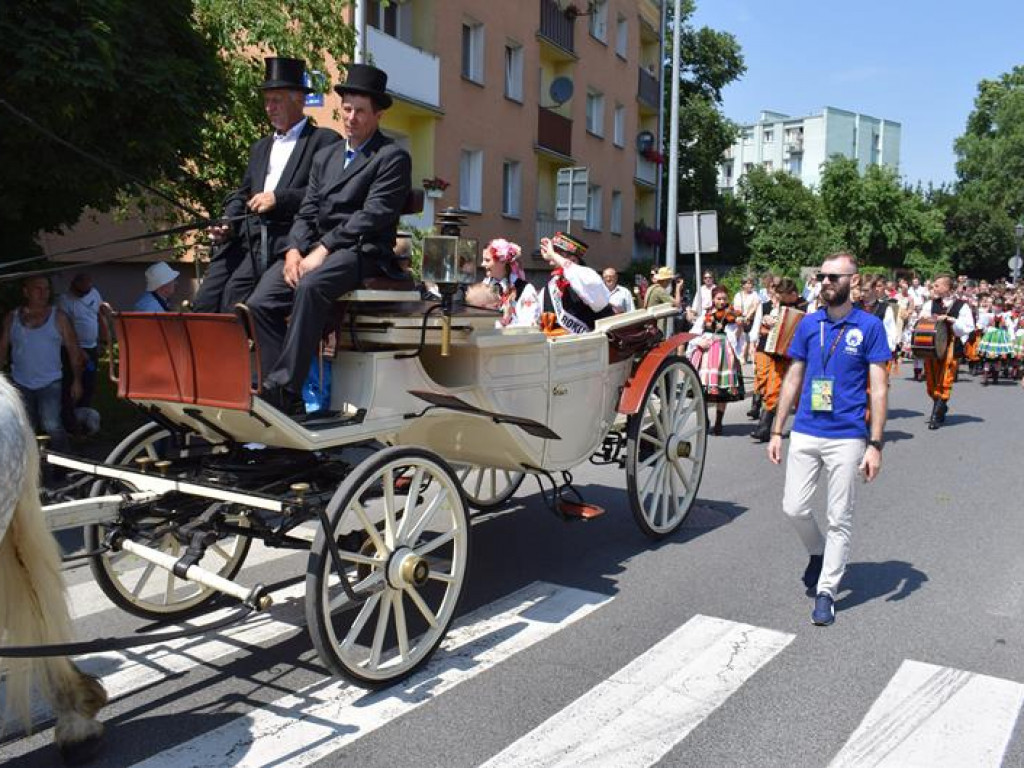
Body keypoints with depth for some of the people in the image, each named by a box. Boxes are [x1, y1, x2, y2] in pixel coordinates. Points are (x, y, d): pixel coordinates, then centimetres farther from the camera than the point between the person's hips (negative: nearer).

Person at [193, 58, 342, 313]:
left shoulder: (325, 140, 6)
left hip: (286, 236, -6)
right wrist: (228, 225, 6)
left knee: (235, 292, -25)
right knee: (205, 300, -11)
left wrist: (278, 197, -10)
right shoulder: (260, 147, 29)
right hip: (246, 234, 6)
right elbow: (241, 194, 26)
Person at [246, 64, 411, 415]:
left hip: (363, 252, -6)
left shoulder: (393, 157, 3)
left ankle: (281, 388, -33)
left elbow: (373, 215, -10)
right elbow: (307, 212, 17)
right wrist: (294, 250, -3)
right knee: (260, 303, -16)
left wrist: (323, 251, -16)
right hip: (315, 251, 7)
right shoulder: (325, 156, 25)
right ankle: (285, 400, -16)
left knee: (310, 287, -36)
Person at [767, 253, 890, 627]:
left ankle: (826, 592, 16)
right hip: (805, 434, 4)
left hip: (847, 438, -3)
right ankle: (818, 552, 35)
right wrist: (776, 432, 8)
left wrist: (875, 445, -11)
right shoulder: (808, 324, 7)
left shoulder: (869, 326, -4)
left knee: (839, 520, 4)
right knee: (794, 508, 5)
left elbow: (878, 389, -5)